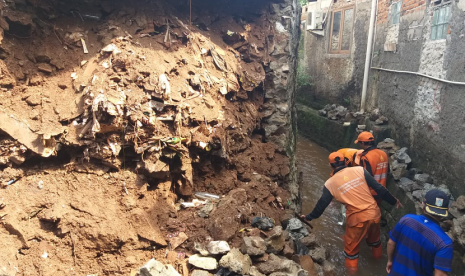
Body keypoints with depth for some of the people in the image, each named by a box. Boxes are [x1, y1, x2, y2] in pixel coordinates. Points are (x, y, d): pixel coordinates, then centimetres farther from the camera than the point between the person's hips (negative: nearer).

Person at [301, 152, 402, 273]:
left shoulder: (330, 183, -5)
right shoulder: (359, 170, -3)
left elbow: (322, 204, 3)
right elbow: (379, 188, -2)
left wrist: (309, 217, 19)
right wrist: (393, 201, 12)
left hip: (357, 219, -4)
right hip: (374, 213, 4)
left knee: (351, 245, 20)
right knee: (374, 238, 33)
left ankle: (351, 268, 33)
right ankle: (377, 255, 58)